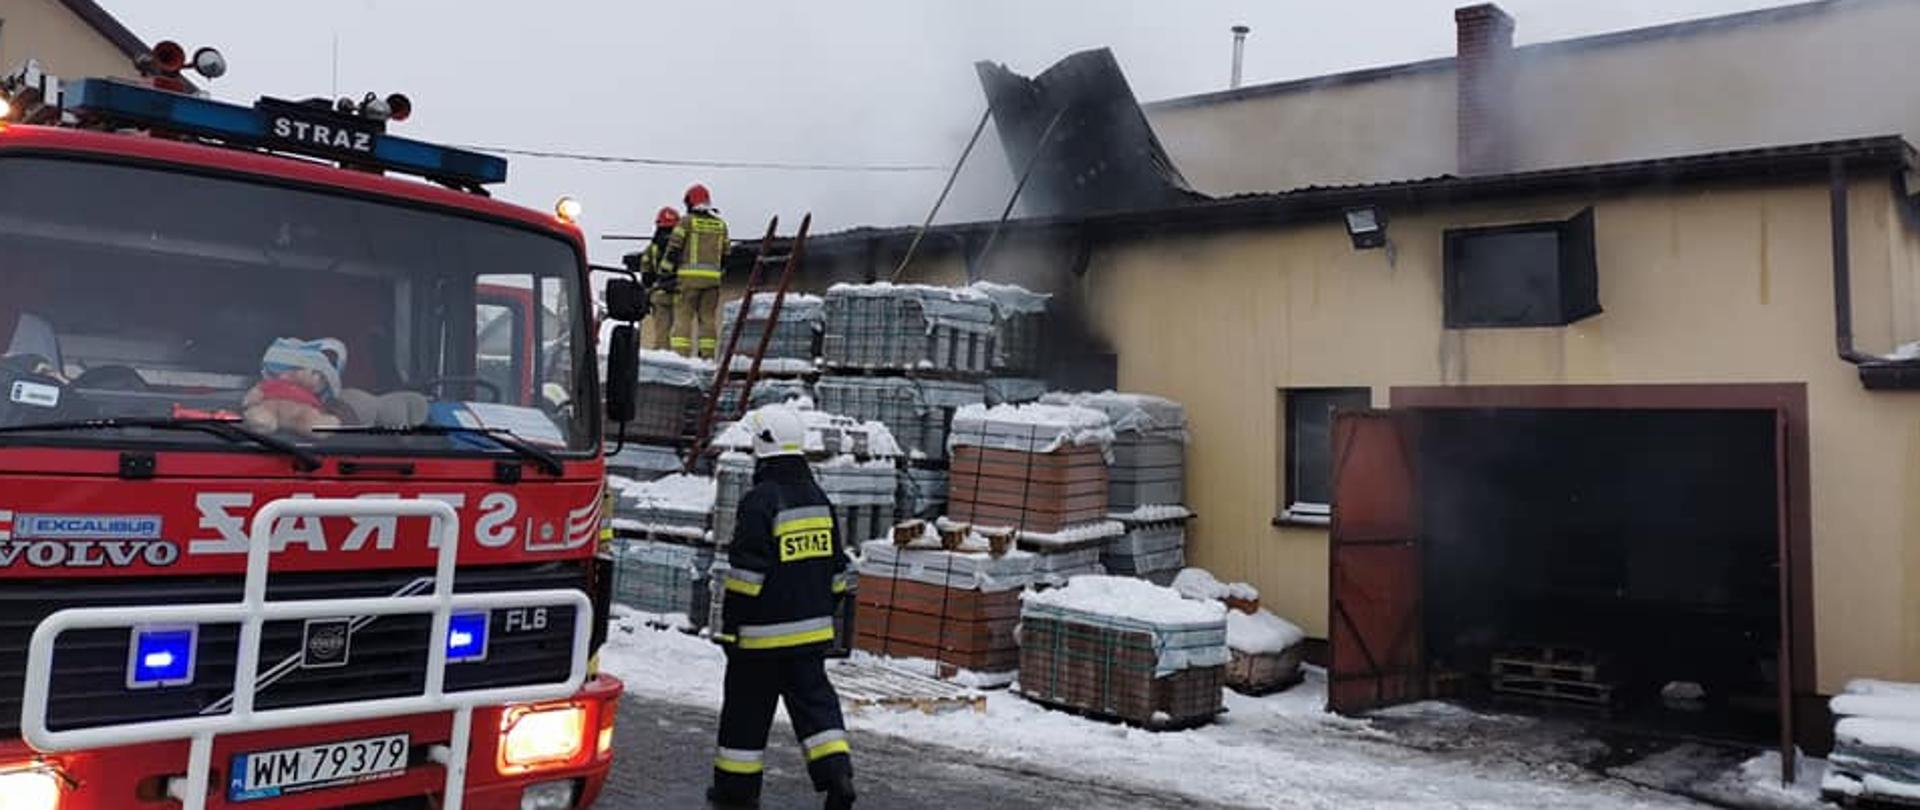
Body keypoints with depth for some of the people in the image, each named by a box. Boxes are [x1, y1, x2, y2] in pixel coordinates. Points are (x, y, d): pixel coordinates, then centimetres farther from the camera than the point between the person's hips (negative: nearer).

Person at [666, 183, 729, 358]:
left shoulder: (687, 221, -2)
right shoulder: (720, 224, 11)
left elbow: (673, 248, -4)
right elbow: (725, 253, 14)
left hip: (690, 276, -4)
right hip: (712, 277, 4)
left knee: (683, 316, -1)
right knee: (708, 317, 9)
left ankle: (681, 354, -9)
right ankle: (708, 355, 6)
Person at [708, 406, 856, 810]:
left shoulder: (761, 500, -16)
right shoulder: (819, 498, 8)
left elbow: (746, 572, -17)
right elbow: (836, 568, 15)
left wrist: (730, 625, -9)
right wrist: (825, 611, 24)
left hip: (763, 633, -6)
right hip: (812, 630, 6)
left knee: (747, 707, 8)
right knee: (815, 700, 9)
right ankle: (837, 772, -6)